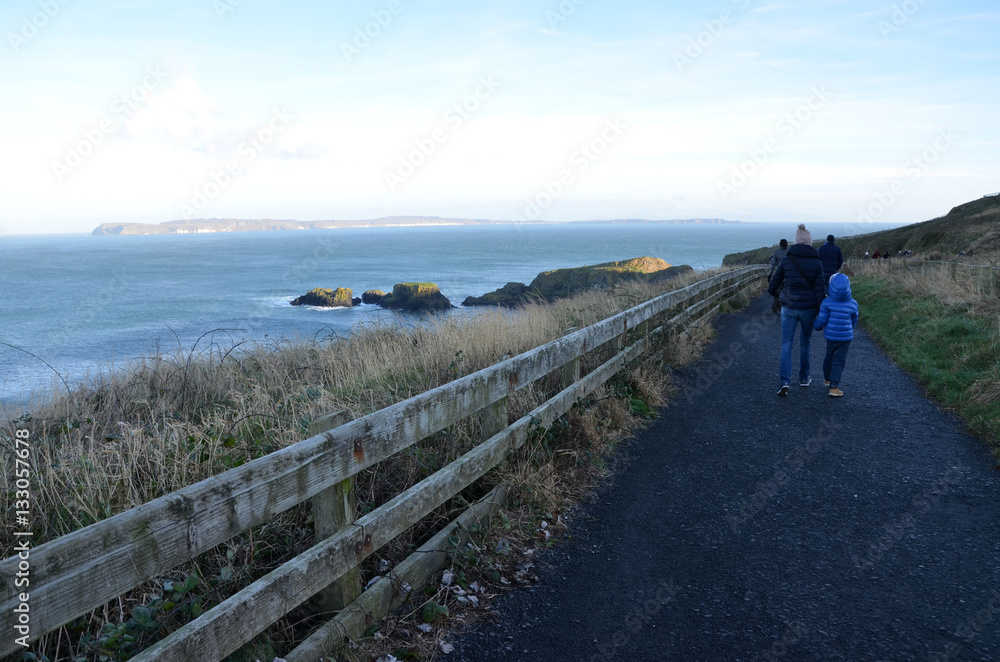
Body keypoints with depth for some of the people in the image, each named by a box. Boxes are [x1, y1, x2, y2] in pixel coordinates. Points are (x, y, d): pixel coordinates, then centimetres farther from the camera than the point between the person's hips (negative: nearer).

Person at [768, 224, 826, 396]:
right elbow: (820, 291, -9)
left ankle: (785, 382, -13)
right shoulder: (817, 262, -6)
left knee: (786, 344, 3)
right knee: (805, 342, 19)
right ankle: (804, 378, 32)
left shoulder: (787, 260, -3)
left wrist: (779, 293, 24)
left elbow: (772, 287, 1)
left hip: (789, 307, 0)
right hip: (808, 308, 0)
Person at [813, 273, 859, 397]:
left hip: (831, 336, 1)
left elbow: (821, 321, -8)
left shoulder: (826, 302, -11)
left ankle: (827, 379, 42)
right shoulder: (853, 304, -3)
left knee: (829, 356, 22)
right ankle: (834, 387, -3)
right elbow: (854, 322, 9)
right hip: (846, 337, -1)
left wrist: (816, 326, 14)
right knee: (839, 361, 4)